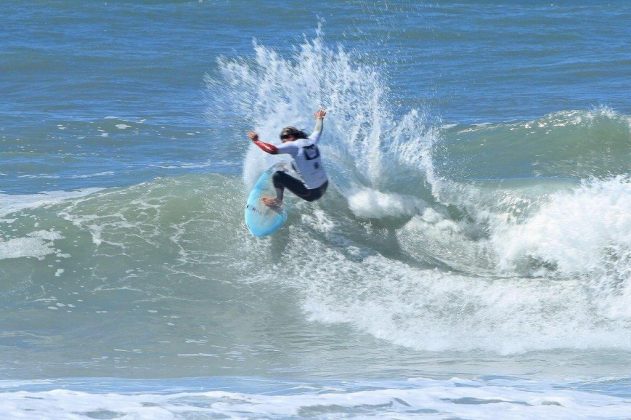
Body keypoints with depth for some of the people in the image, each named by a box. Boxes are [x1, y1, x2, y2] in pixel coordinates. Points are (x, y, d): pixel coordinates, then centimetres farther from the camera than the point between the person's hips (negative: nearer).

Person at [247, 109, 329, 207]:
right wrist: (319, 118, 49)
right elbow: (318, 131, 27)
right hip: (324, 187, 8)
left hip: (311, 193, -8)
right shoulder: (311, 140, 4)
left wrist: (256, 141, -12)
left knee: (277, 176, -7)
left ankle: (278, 201, 17)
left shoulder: (294, 145, -15)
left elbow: (272, 150, -27)